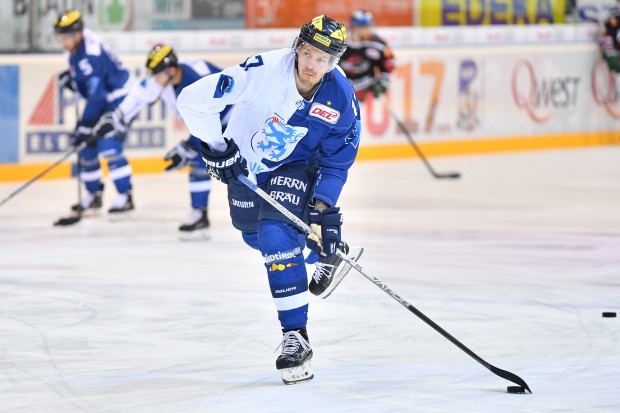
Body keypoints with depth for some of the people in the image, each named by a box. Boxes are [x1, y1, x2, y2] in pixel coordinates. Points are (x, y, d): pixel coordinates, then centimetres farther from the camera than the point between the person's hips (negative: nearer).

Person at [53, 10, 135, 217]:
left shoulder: (91, 55, -30)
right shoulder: (74, 48, -1)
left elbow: (97, 95, -31)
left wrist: (85, 126, -29)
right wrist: (70, 78, -5)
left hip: (121, 99, -10)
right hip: (103, 101, 10)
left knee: (109, 148, -20)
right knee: (87, 149, 8)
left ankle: (125, 197, -15)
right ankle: (93, 195, 21)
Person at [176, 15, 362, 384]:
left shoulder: (341, 100, -25)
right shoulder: (264, 70, -34)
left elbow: (336, 162, -12)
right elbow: (194, 100, -30)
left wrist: (324, 209, -21)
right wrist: (216, 147, -25)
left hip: (296, 167, -2)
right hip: (244, 162, 2)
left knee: (278, 237, -23)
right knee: (256, 237, 19)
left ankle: (296, 337, -20)